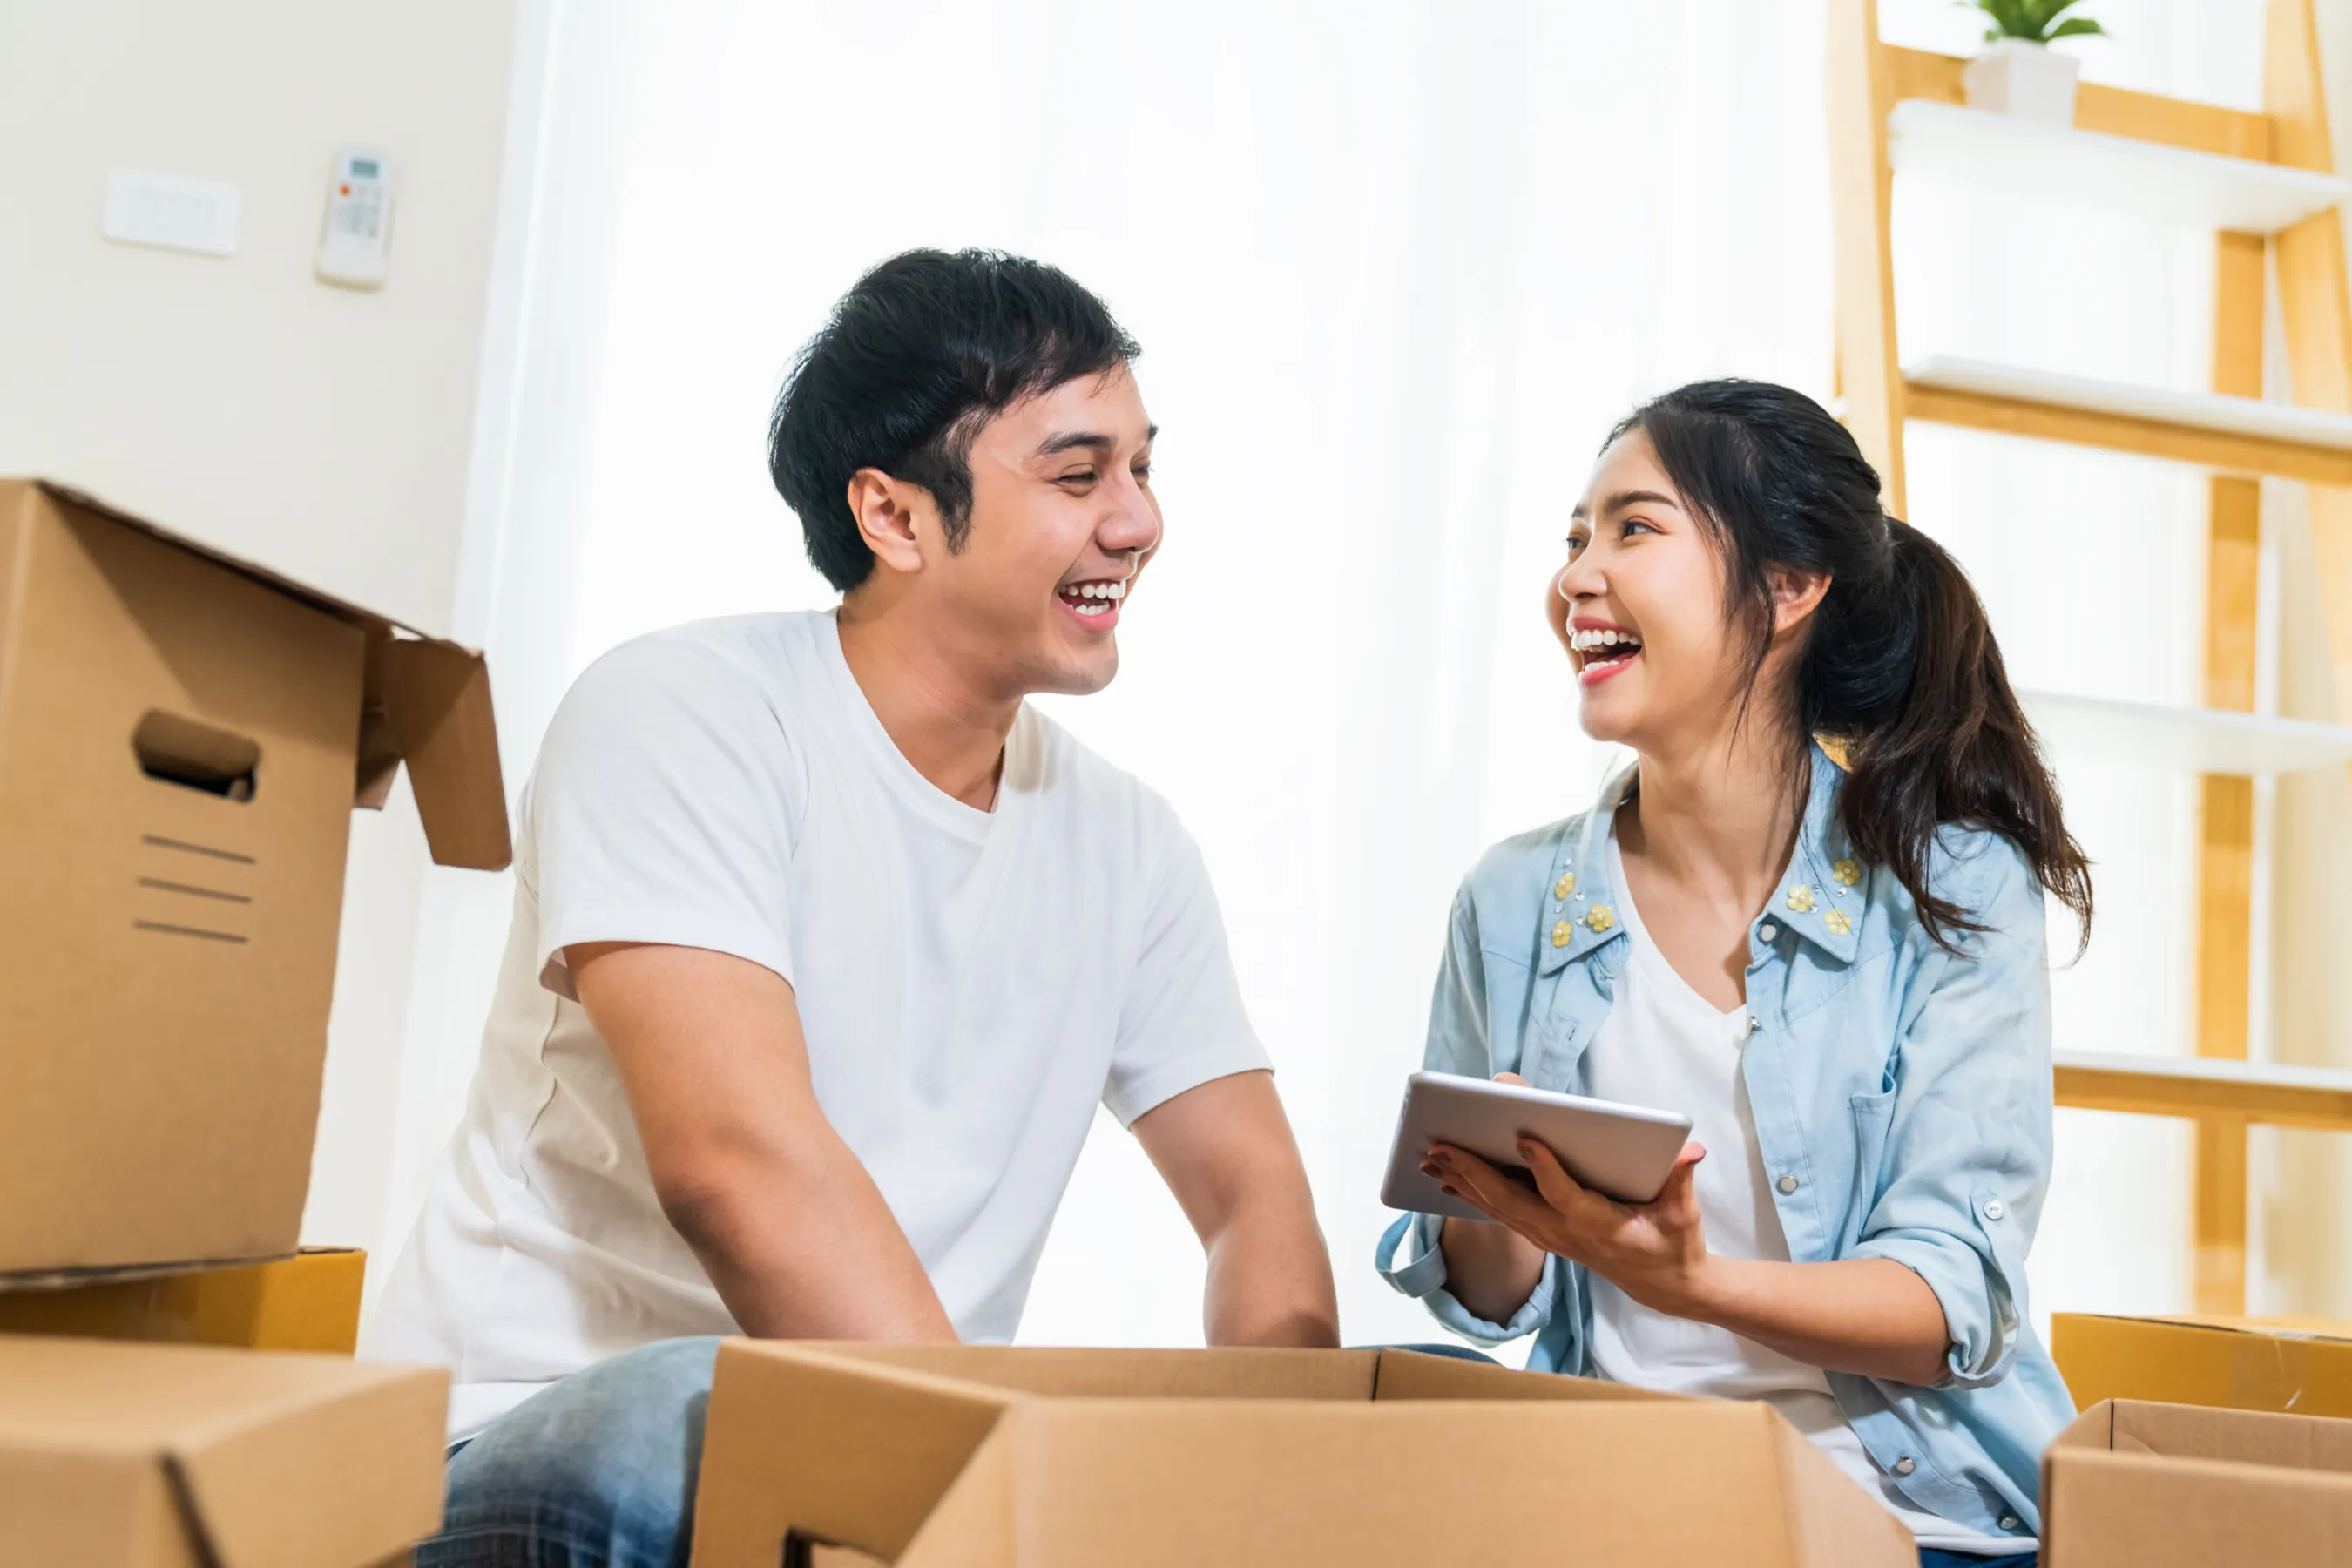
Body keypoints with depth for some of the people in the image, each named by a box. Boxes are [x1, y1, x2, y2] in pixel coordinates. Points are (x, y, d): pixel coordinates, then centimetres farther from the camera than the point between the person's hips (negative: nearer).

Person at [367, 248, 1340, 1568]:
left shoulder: (1125, 842, 8)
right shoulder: (680, 718, -12)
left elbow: (1254, 1188, 8)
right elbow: (737, 1162, -24)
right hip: (540, 1445, -5)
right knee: (699, 1425, -40)